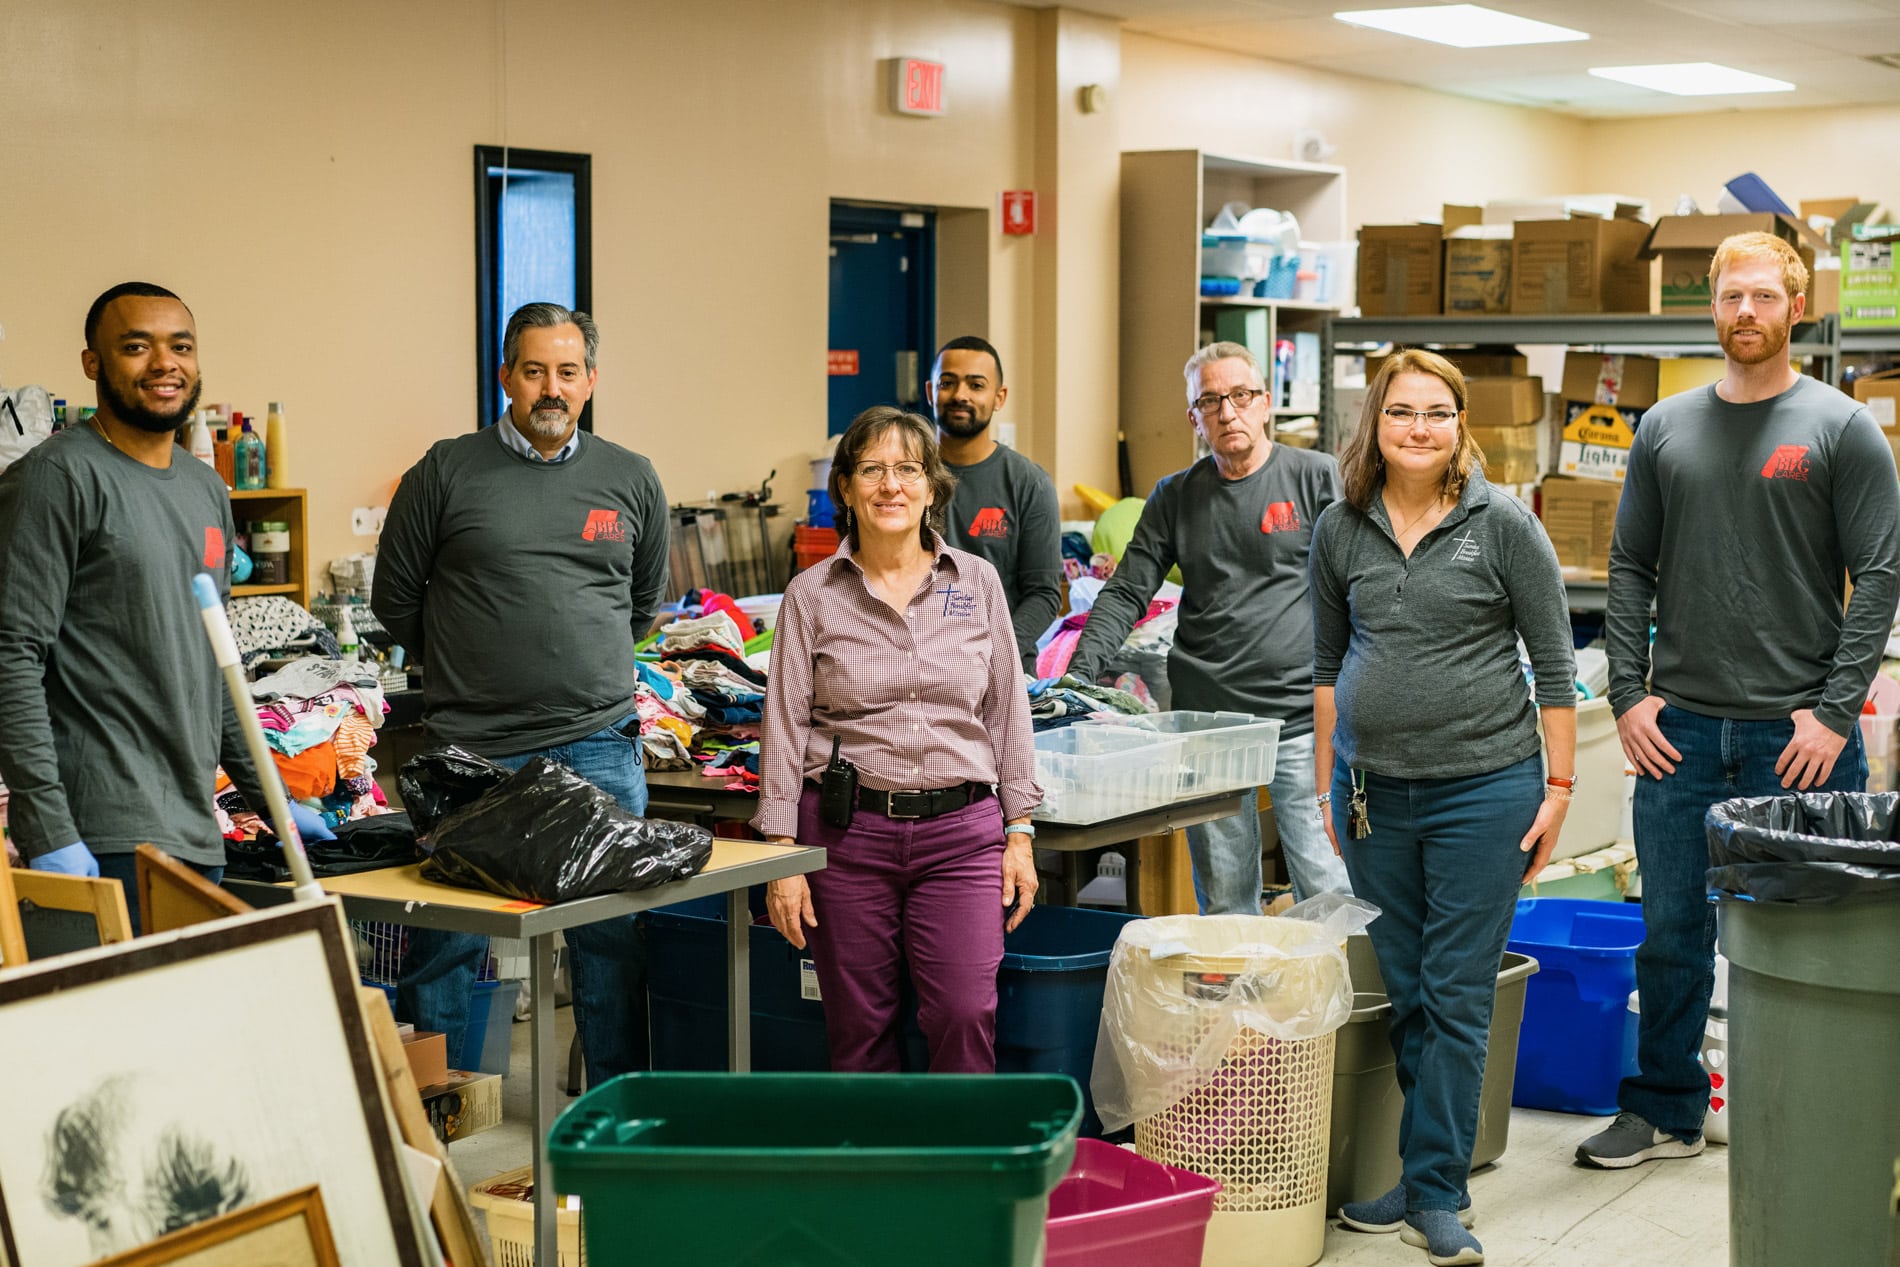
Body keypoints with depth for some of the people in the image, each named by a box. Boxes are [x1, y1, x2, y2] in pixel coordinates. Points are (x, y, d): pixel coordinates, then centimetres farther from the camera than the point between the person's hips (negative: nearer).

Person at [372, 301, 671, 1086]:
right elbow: (395, 600, 8)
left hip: (597, 746, 2)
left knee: (613, 941, 6)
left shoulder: (631, 480, 10)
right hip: (469, 749, -2)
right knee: (444, 946, 3)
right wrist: (469, 670, 10)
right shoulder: (446, 473, 1)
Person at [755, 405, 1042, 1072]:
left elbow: (1008, 712, 10)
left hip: (961, 828, 1)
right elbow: (784, 728, 1)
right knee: (859, 1026, 5)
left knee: (965, 1014, -10)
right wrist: (782, 858, -4)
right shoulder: (811, 596, 2)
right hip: (846, 832, 0)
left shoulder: (977, 582, 7)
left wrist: (1020, 834, 6)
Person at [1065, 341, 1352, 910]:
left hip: (1302, 717, -3)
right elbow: (1125, 594, 10)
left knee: (1329, 895, -4)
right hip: (1206, 716, 3)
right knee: (1223, 902, 7)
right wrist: (1080, 673, -6)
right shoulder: (1174, 497, 12)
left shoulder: (1318, 477, 2)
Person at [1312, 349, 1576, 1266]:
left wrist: (1559, 785, -4)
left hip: (1482, 787, -3)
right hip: (1373, 792, 4)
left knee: (1457, 994, 0)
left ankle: (1435, 1192, 9)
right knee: (1402, 993, 9)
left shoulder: (1502, 525, -4)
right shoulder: (1341, 529, 6)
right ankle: (1430, 1175, 21)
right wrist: (1327, 785, 11)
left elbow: (1554, 662, -1)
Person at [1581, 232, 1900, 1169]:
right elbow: (1630, 569, 11)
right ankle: (1664, 1111, 23)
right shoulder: (1666, 429, 9)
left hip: (1798, 733, -3)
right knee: (1672, 933, 9)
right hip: (1679, 730, 3)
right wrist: (1629, 694, 1)